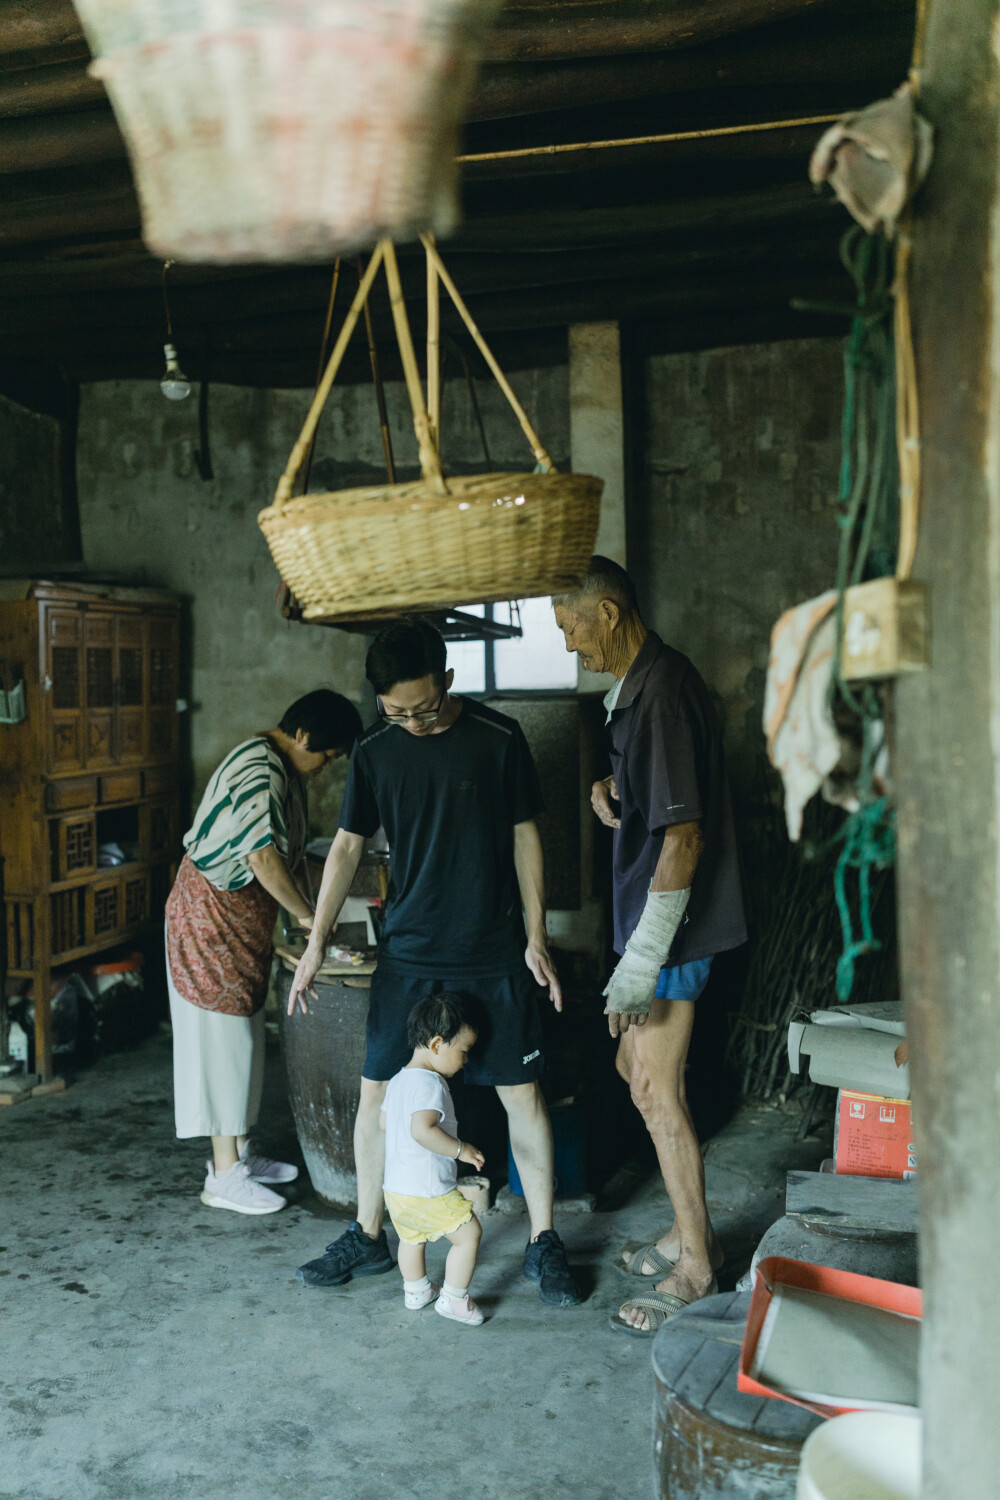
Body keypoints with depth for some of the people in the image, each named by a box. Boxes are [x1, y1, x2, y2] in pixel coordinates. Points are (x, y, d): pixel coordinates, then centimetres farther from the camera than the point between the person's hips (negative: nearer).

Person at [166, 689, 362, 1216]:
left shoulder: (284, 769, 11)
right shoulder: (260, 771, -22)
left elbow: (290, 854, 16)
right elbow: (264, 860, -30)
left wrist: (307, 914, 8)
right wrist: (308, 916, -19)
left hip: (243, 915, 10)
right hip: (211, 913, -10)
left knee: (243, 1035, 15)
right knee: (222, 1037, -4)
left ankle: (238, 1153, 26)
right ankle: (225, 1177, 4)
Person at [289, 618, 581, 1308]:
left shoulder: (499, 737, -7)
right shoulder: (374, 750, -1)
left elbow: (525, 837, -1)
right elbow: (348, 846, 6)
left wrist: (536, 938, -3)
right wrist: (317, 942, 3)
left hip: (495, 954, -2)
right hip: (408, 953, 2)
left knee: (523, 1093, 3)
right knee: (377, 1091, 6)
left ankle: (544, 1241, 19)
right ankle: (369, 1237, 24)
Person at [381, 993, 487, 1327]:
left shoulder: (398, 1080, 9)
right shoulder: (430, 1083, -21)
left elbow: (384, 1121, 23)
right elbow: (423, 1130, -34)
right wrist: (460, 1149, -26)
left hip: (395, 1186, 9)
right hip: (428, 1192, -9)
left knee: (411, 1236, 29)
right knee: (469, 1234, 5)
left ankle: (416, 1290, 46)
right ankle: (453, 1299, 13)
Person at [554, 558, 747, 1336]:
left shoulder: (662, 691, -22)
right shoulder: (641, 683, 11)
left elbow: (683, 836, -25)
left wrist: (641, 962, -25)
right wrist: (612, 788, 1)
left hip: (674, 925, -10)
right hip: (651, 916, 11)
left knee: (658, 1092, -1)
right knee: (636, 1067, 19)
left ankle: (696, 1269, 14)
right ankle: (691, 1229, 33)